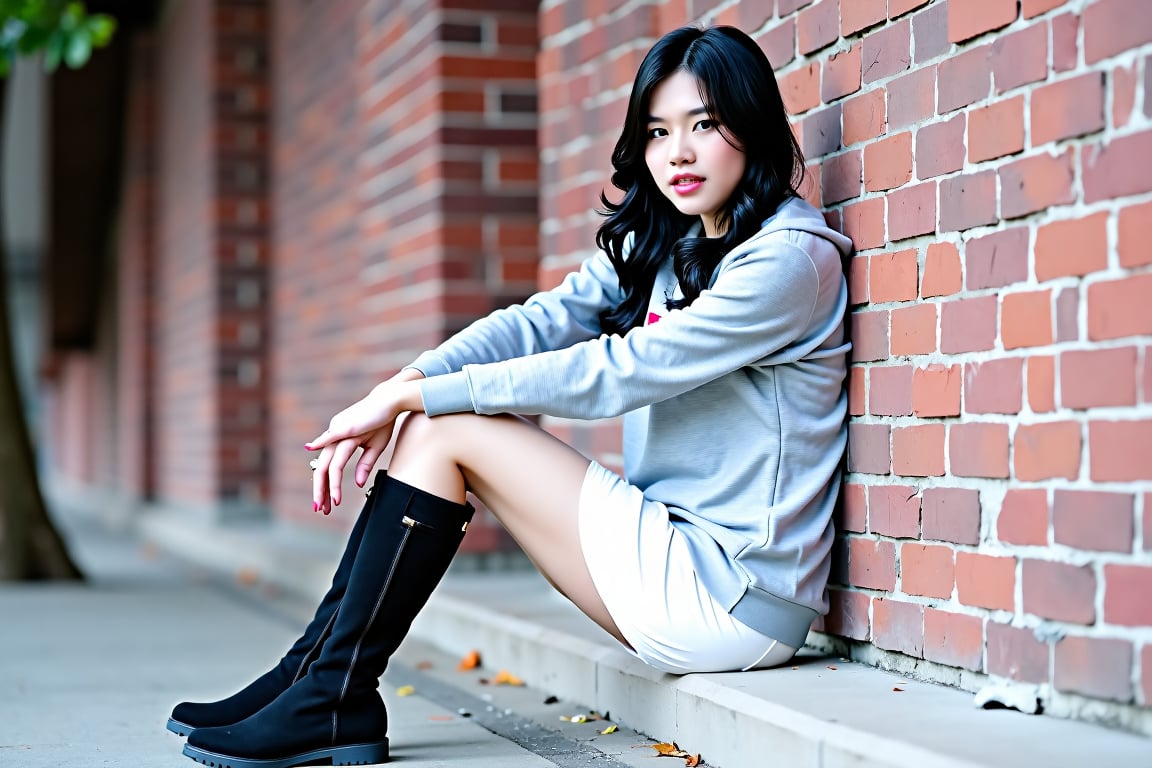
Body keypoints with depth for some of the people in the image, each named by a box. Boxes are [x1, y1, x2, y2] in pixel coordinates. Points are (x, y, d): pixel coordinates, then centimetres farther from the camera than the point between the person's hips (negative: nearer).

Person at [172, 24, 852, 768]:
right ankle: (316, 674, 1)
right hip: (684, 566, 8)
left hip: (734, 594, -8)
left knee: (448, 430, -11)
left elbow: (616, 371, -20)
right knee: (429, 426, -1)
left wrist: (414, 396, -17)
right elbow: (539, 322, 0)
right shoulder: (654, 248, 13)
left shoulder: (790, 259, -14)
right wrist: (398, 391, -16)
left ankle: (335, 698, -6)